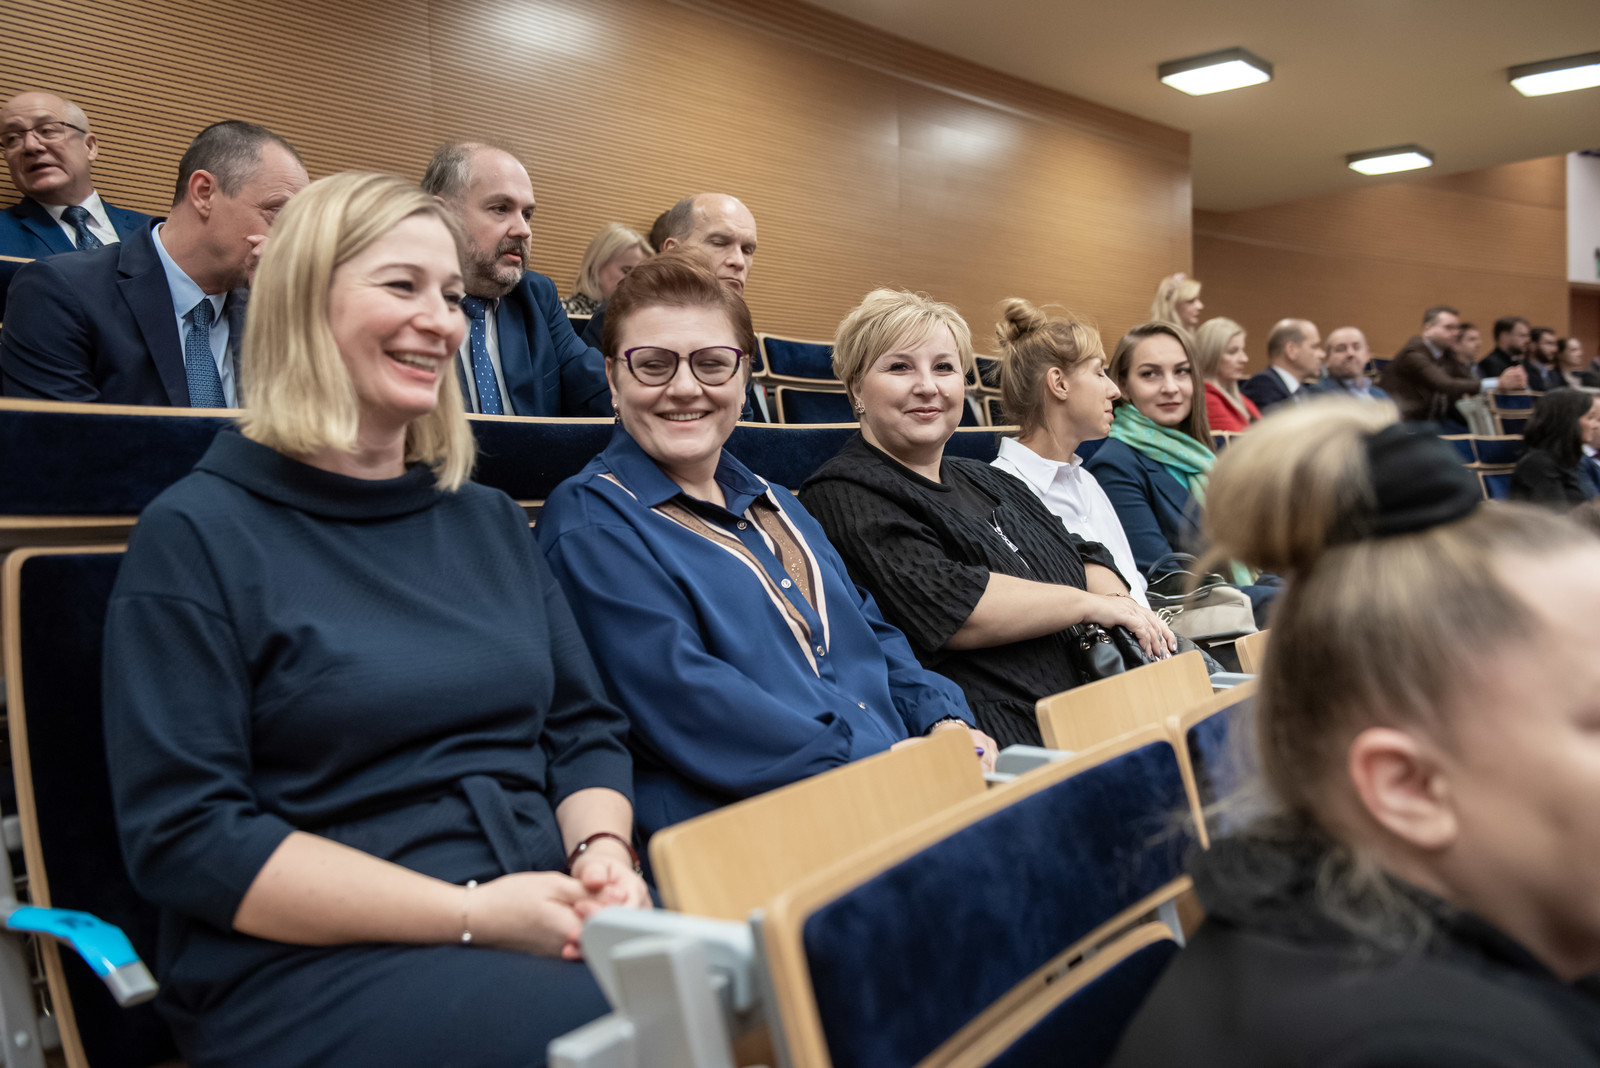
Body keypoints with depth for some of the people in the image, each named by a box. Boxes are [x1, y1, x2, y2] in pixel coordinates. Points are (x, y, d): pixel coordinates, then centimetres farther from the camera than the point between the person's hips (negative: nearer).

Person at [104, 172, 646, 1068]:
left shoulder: (491, 522, 16)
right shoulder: (197, 534, -2)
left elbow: (584, 729, 16)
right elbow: (182, 836, -9)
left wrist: (604, 856, -8)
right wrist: (472, 914, -17)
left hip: (546, 923, 6)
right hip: (313, 965, -6)